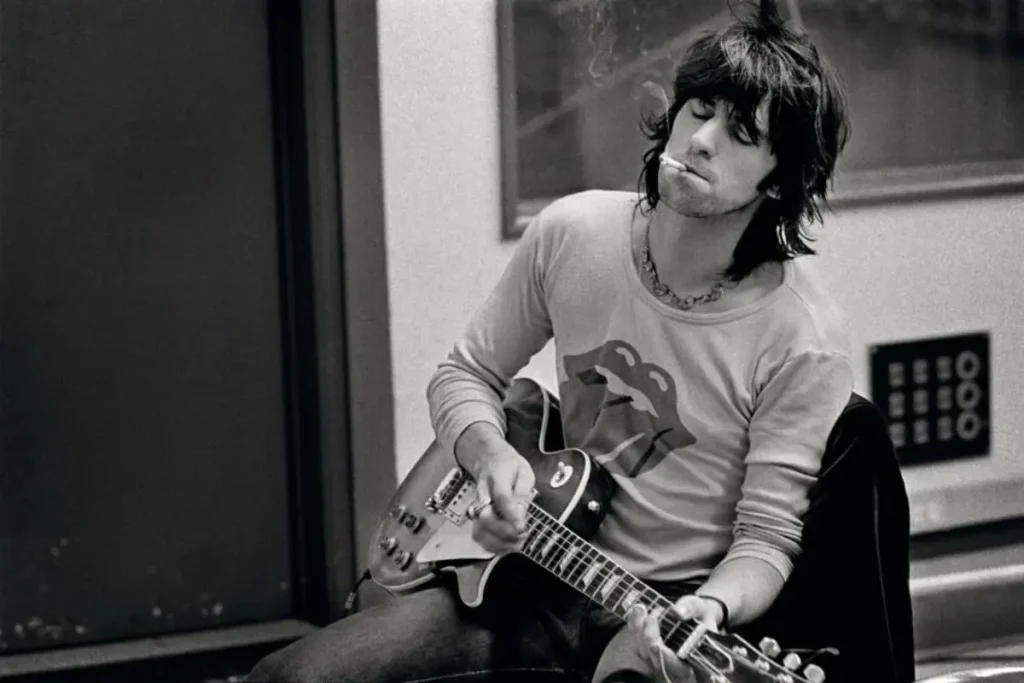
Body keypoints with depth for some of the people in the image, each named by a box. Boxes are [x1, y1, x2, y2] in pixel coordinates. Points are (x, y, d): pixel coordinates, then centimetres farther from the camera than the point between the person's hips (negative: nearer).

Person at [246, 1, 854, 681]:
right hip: (546, 566, 4)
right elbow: (465, 375, 9)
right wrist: (491, 455, -12)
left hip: (668, 605, -4)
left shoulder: (804, 338, -17)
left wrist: (710, 608, -32)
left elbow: (767, 536, -11)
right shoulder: (571, 234, -4)